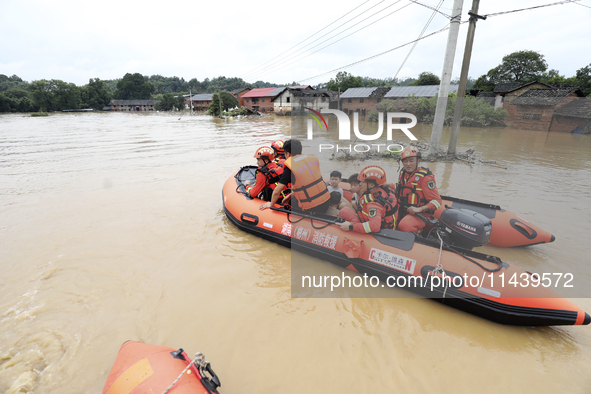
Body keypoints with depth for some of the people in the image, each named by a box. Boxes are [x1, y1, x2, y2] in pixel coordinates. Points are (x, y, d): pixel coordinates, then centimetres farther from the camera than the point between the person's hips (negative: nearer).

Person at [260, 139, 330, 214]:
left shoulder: (289, 168, -10)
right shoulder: (313, 158, 9)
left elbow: (277, 192, -6)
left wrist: (271, 204, 14)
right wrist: (292, 194, 30)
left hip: (312, 209, -6)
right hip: (326, 203, 6)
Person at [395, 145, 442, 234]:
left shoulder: (425, 177, -12)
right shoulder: (402, 173, 11)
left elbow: (437, 201, -13)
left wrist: (419, 209, -25)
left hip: (420, 214, -7)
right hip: (402, 211, 8)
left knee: (404, 226, -34)